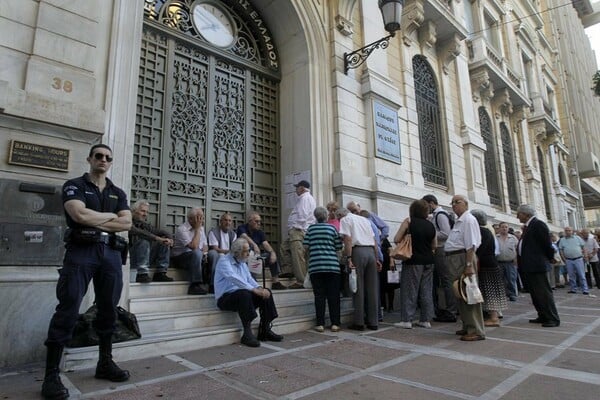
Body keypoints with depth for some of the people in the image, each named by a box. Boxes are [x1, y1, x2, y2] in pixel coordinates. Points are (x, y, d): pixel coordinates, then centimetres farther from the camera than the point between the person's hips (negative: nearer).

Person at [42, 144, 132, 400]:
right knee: (67, 311, -6)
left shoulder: (118, 193, 17)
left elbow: (127, 223, 2)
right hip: (81, 251, -4)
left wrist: (94, 222, -6)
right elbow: (80, 215, -14)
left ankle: (105, 363, 20)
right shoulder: (74, 185, 5)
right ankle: (51, 375, 2)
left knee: (108, 310, 8)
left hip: (111, 253, 5)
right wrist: (111, 215, -1)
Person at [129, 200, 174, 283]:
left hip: (145, 258, 7)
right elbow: (138, 232, -28)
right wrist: (156, 238, -33)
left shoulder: (145, 225, 16)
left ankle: (160, 273, -6)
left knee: (165, 242, -1)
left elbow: (165, 233, 15)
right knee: (144, 241, -29)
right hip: (131, 259, -7)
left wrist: (169, 238, -8)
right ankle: (142, 274, -28)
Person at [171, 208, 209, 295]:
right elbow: (193, 246, -25)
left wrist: (203, 252, -11)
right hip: (179, 257, -6)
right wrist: (197, 229, -18)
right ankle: (195, 286, -35)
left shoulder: (201, 228, 9)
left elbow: (205, 245, 12)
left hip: (195, 257, 6)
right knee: (196, 253, -36)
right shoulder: (182, 229, -14)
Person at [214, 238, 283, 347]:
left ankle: (265, 330, -5)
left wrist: (259, 288, -13)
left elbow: (249, 279, 8)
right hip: (225, 298, -8)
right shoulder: (224, 261, -12)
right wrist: (254, 289, -33)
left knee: (266, 293, -9)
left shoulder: (242, 263, 15)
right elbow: (235, 279, -28)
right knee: (244, 294, -37)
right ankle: (247, 334, -29)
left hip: (242, 295, 8)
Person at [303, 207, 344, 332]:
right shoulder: (332, 228, 4)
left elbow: (306, 246, 1)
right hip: (332, 265, -1)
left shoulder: (310, 229, 6)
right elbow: (339, 247, 3)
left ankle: (320, 324, 5)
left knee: (319, 295, 4)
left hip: (315, 266, 1)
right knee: (333, 295, 5)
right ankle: (335, 324, 6)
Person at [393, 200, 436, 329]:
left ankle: (406, 320, 3)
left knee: (409, 290, 1)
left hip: (414, 261, -5)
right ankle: (426, 320, 15)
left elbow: (396, 239, -8)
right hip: (428, 260, 5)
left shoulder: (409, 221, -6)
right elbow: (434, 245, 15)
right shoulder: (430, 225, 8)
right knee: (426, 291, 10)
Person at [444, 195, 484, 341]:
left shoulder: (468, 220, -10)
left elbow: (471, 245, -19)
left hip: (463, 258, -10)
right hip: (455, 260, 10)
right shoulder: (458, 221, 19)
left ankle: (476, 331, 2)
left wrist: (469, 265, -24)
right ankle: (467, 326, 26)